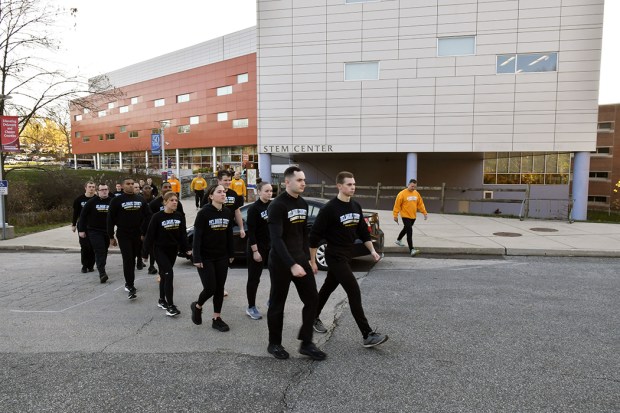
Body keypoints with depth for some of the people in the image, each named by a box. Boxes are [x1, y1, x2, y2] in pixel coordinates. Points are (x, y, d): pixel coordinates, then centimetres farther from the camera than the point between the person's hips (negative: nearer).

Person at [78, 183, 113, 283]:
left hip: (107, 231, 3)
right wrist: (81, 230, -2)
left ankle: (101, 270, 30)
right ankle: (102, 273, -18)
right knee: (99, 251, -13)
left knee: (104, 251, 13)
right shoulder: (92, 202, -5)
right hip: (94, 231, -3)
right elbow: (83, 215, 0)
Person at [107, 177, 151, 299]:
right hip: (123, 235, -3)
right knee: (128, 260, -10)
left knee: (132, 259, 13)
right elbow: (110, 219, -2)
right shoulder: (117, 200, -4)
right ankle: (130, 287, -8)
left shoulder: (140, 199, 6)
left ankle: (129, 282, 27)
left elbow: (147, 216, 8)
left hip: (137, 235, 4)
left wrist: (144, 232, 2)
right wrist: (111, 237, -3)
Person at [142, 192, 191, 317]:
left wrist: (187, 248, -1)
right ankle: (170, 306, -9)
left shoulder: (180, 216, -1)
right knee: (168, 274, -14)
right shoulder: (157, 216, -13)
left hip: (173, 250, 5)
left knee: (164, 275, 16)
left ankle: (162, 300, 32)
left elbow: (183, 233, 6)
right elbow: (150, 235, -10)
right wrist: (145, 252, -9)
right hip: (159, 249, -5)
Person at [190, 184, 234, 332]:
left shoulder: (228, 213, 2)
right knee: (210, 288, -5)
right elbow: (197, 236, -14)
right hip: (206, 257, -5)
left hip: (222, 257, 5)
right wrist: (197, 258, -17)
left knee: (220, 288, 7)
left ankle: (217, 319, 19)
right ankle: (197, 306, 26)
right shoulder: (203, 213, -14)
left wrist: (231, 254, 10)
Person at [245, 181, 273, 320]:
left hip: (272, 245, 6)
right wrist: (255, 251, -17)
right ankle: (251, 308, 18)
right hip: (258, 247, -5)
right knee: (254, 278, 4)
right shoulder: (254, 208, -11)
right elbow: (251, 231, -14)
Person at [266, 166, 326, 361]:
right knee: (277, 304, 7)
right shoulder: (277, 205, -16)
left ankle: (306, 343, 17)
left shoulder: (303, 204, 8)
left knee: (312, 299, 5)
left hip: (300, 259, 7)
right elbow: (276, 239, -23)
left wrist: (307, 258, 14)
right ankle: (274, 344, 24)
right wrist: (291, 264, -28)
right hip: (280, 262, -7)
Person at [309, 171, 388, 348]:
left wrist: (372, 250, 7)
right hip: (335, 256, -8)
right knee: (354, 292, -11)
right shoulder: (329, 209, -18)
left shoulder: (356, 207, 5)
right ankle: (367, 335, -6)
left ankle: (314, 317, 40)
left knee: (328, 287, 20)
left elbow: (363, 231, 14)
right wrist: (312, 261, -12)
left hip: (346, 255, 8)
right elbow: (315, 235, -15)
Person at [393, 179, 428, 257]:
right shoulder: (402, 193, -11)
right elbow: (397, 205, -10)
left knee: (406, 229, 23)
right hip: (405, 216, -7)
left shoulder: (416, 193, 6)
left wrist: (424, 213, 6)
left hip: (413, 216, 7)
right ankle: (411, 249, -16)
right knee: (409, 231, -14)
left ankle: (398, 240, 46)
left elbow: (420, 204, 12)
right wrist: (395, 215, -11)